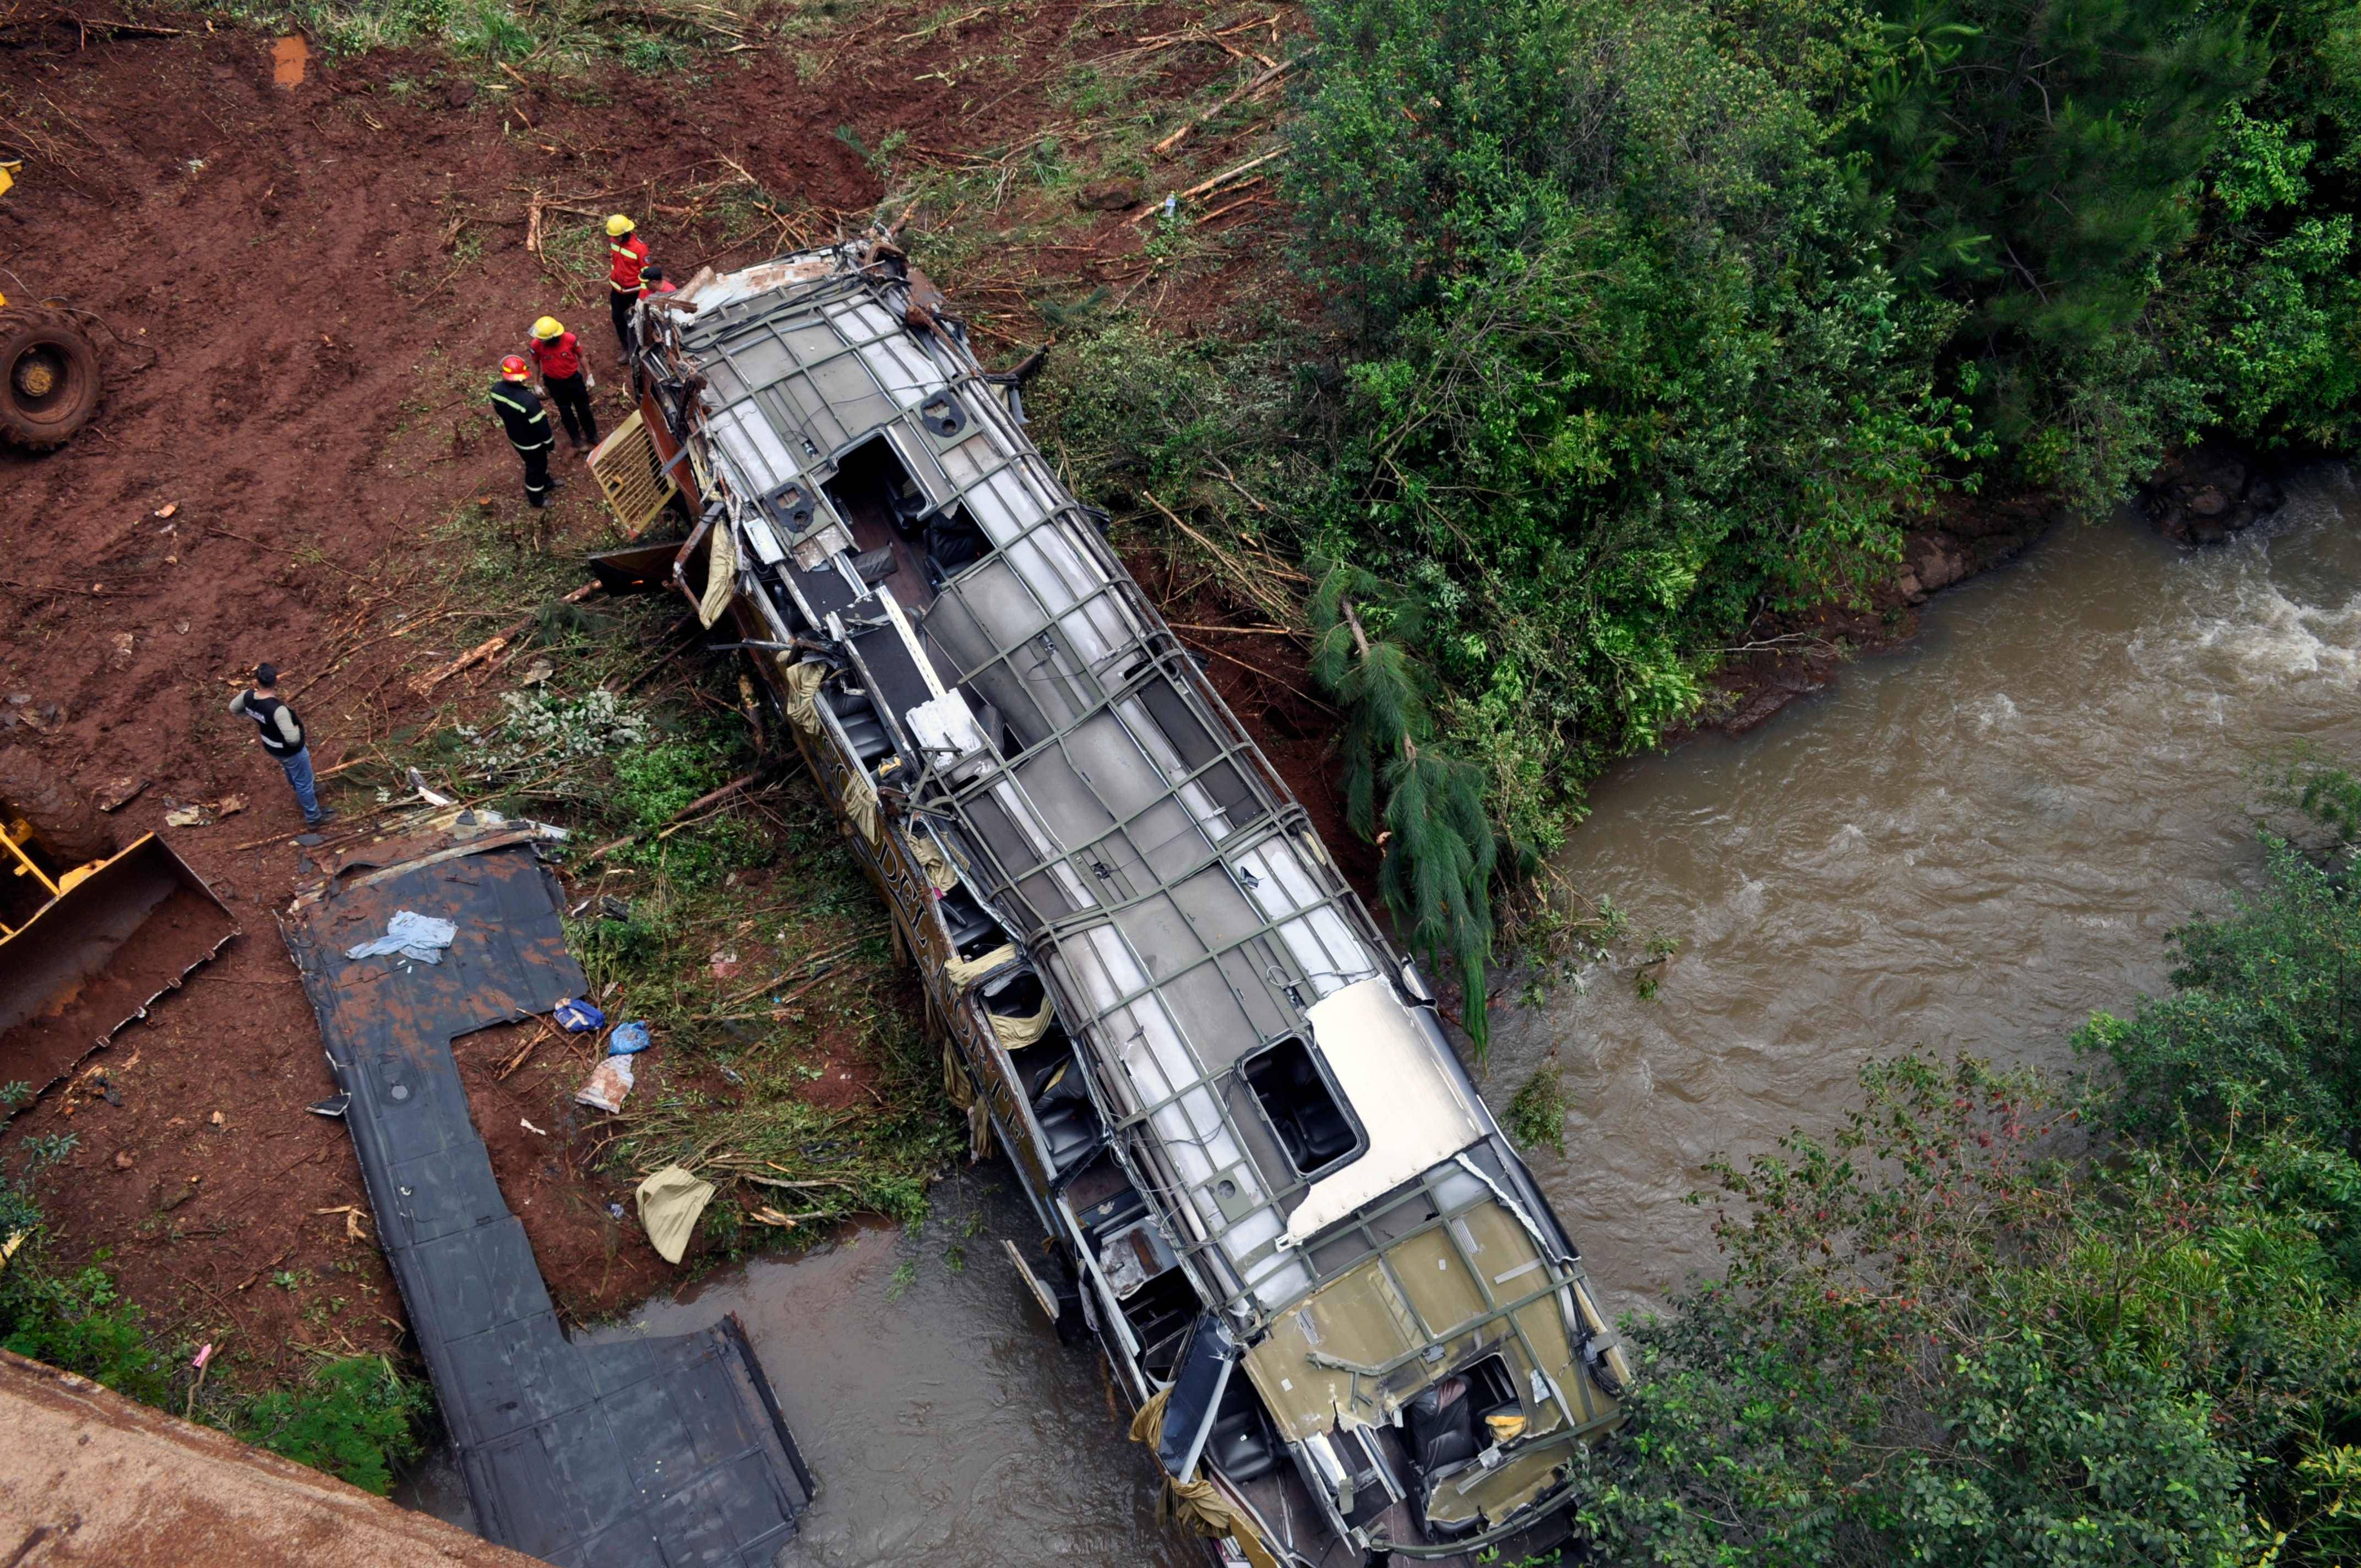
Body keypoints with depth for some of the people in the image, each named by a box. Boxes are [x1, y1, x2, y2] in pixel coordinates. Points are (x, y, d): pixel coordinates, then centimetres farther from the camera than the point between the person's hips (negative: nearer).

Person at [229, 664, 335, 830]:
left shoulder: (248, 697, -21)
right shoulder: (278, 709, -42)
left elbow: (233, 708, 3)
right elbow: (293, 739, -44)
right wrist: (296, 727, -22)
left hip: (271, 747, 7)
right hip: (291, 751, -7)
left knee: (292, 771, 36)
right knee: (304, 781, 18)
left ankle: (303, 796, 63)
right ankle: (314, 817, 38)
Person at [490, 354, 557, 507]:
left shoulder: (497, 389, -19)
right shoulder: (528, 400, -41)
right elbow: (540, 424, -27)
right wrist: (549, 441, -8)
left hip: (514, 436, 6)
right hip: (531, 442, -6)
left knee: (539, 463, 32)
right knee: (535, 468, 20)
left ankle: (546, 483, 57)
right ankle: (536, 499, 43)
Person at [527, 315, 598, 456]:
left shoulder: (570, 339, -28)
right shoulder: (536, 345, -26)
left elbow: (581, 357, -9)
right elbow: (536, 364, -6)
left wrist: (589, 376, 0)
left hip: (574, 379, 0)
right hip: (554, 383, 0)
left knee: (583, 408, 17)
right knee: (565, 411, 18)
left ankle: (592, 436, 40)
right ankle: (577, 439, 39)